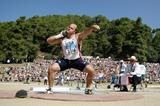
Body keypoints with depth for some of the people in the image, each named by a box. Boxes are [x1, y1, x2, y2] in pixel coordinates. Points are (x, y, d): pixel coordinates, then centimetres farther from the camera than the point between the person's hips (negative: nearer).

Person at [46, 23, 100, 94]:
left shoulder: (78, 37, -10)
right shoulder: (62, 39, -2)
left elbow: (86, 32, -29)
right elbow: (48, 41, -3)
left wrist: (92, 27, -50)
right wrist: (59, 35, -8)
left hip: (77, 60, -1)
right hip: (65, 60, 1)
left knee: (91, 70, -18)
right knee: (51, 68, -20)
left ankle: (88, 88, 5)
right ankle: (50, 88, -3)